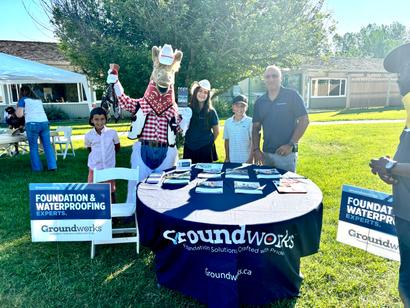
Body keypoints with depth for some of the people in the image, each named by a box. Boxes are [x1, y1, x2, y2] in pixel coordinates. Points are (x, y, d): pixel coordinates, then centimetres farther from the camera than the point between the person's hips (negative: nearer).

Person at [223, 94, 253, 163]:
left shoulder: (250, 122, -8)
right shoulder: (228, 122, 3)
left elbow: (253, 142, -6)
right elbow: (227, 141, 10)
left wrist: (250, 160, -9)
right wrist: (227, 158, 9)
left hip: (246, 161, -3)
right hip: (232, 160, 3)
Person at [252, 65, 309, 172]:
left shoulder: (292, 95, -4)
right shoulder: (260, 102, 8)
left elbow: (304, 121, -6)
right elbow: (256, 127, 11)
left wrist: (291, 145, -14)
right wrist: (256, 149, 0)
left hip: (286, 153, -4)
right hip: (266, 153, 4)